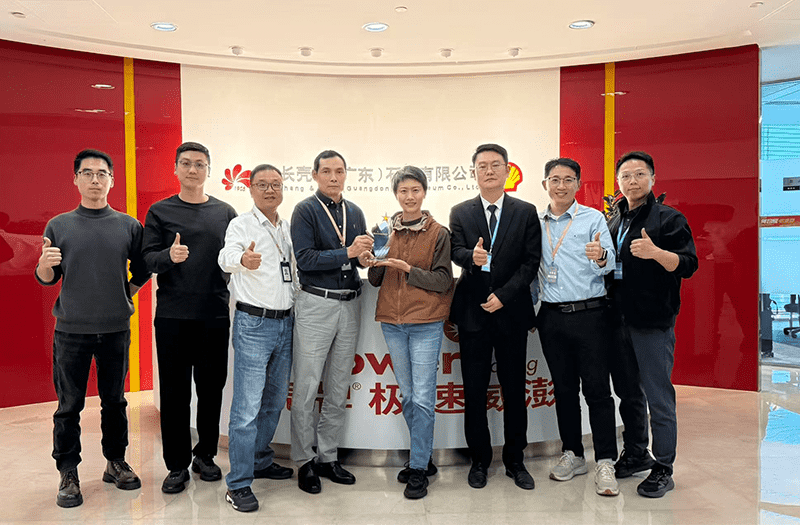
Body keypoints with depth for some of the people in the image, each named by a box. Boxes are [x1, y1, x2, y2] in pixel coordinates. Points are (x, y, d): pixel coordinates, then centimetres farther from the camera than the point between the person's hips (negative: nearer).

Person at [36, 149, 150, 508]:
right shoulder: (58, 226, 3)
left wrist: (124, 296, 2)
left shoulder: (129, 226, 3)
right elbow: (47, 279, 5)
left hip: (116, 329, 1)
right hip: (71, 330, 0)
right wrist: (44, 265, -15)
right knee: (69, 405, 5)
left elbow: (141, 271, 10)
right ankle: (68, 474, 18)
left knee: (115, 400, 11)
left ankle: (116, 462, 26)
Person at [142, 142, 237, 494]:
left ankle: (205, 455, 26)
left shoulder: (225, 212, 10)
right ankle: (177, 465, 18)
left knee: (211, 388, 9)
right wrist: (170, 256, -23)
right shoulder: (159, 212, 5)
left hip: (215, 314, 2)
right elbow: (148, 259, -3)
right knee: (175, 391, 5)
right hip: (172, 316, -1)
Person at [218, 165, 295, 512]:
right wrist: (242, 260, -47)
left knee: (274, 401, 17)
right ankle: (238, 484, 5)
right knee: (247, 407, -6)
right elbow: (226, 258, -25)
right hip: (253, 323, -6)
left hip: (285, 323, 6)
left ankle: (261, 461, 34)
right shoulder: (241, 225, -6)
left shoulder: (288, 228, 12)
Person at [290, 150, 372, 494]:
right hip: (316, 304, -5)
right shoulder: (306, 210, -3)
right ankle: (304, 461, 15)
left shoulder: (355, 213, 14)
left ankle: (328, 456, 25)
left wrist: (369, 256, -5)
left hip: (349, 305, 6)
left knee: (338, 389, 12)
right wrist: (347, 252, -20)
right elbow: (305, 259, -14)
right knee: (306, 388, 0)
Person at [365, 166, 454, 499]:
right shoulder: (386, 231, 8)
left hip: (426, 324, -4)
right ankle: (423, 457, 28)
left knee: (423, 398, -3)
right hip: (392, 322, 4)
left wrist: (408, 270, -16)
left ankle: (418, 468, 9)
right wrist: (370, 265, -8)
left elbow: (443, 281, -7)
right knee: (407, 395, 12)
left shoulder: (438, 234, -2)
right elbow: (377, 281, 12)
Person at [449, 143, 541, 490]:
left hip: (511, 312, 0)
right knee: (474, 392, 7)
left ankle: (515, 460, 24)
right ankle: (479, 459, 23)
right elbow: (456, 252, -6)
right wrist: (472, 257, -30)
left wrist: (503, 295, -12)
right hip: (473, 312, 1)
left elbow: (531, 261, -1)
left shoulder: (526, 213, 5)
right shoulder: (460, 213, 7)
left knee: (514, 390, 8)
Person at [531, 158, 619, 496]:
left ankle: (605, 463, 4)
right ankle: (572, 455, 23)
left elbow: (609, 264, -8)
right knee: (564, 389, 11)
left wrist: (600, 257, -30)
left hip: (589, 313, -3)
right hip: (551, 316, 4)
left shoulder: (593, 218, 1)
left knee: (597, 389, -4)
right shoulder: (535, 222, 10)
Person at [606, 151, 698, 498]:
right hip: (618, 319, 6)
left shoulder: (669, 218, -3)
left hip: (653, 323, -6)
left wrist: (657, 253, -29)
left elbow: (688, 265, -13)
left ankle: (663, 469, 10)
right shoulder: (613, 223, 16)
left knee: (658, 397, -1)